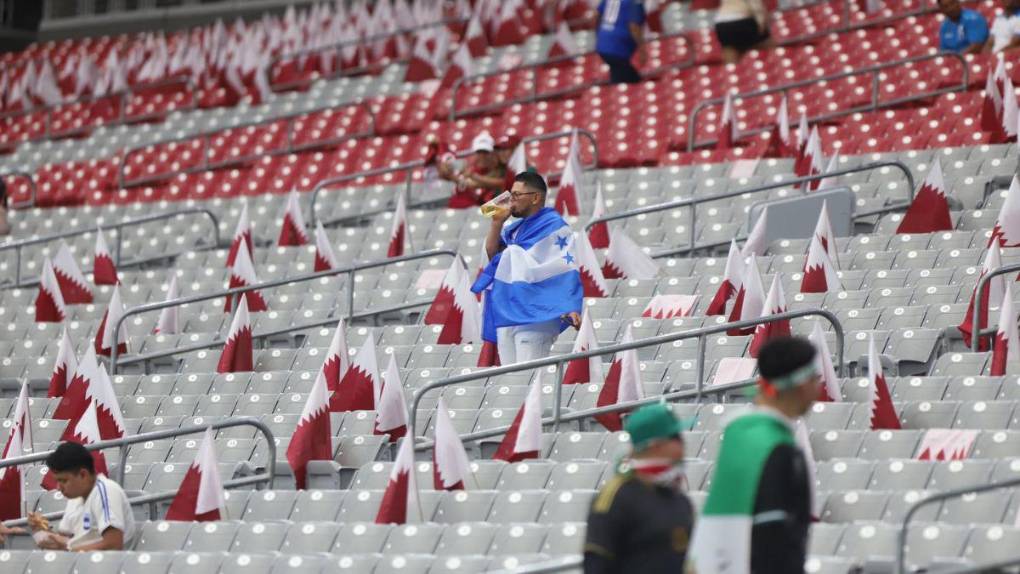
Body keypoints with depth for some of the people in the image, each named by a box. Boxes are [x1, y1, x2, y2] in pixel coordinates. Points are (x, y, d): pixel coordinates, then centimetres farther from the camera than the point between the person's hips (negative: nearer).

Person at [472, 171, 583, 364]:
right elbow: (492, 254, 21)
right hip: (506, 312, 9)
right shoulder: (515, 228, 19)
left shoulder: (553, 226, -6)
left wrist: (571, 307, -26)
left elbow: (567, 268, -14)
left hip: (532, 315, -9)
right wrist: (497, 222, 8)